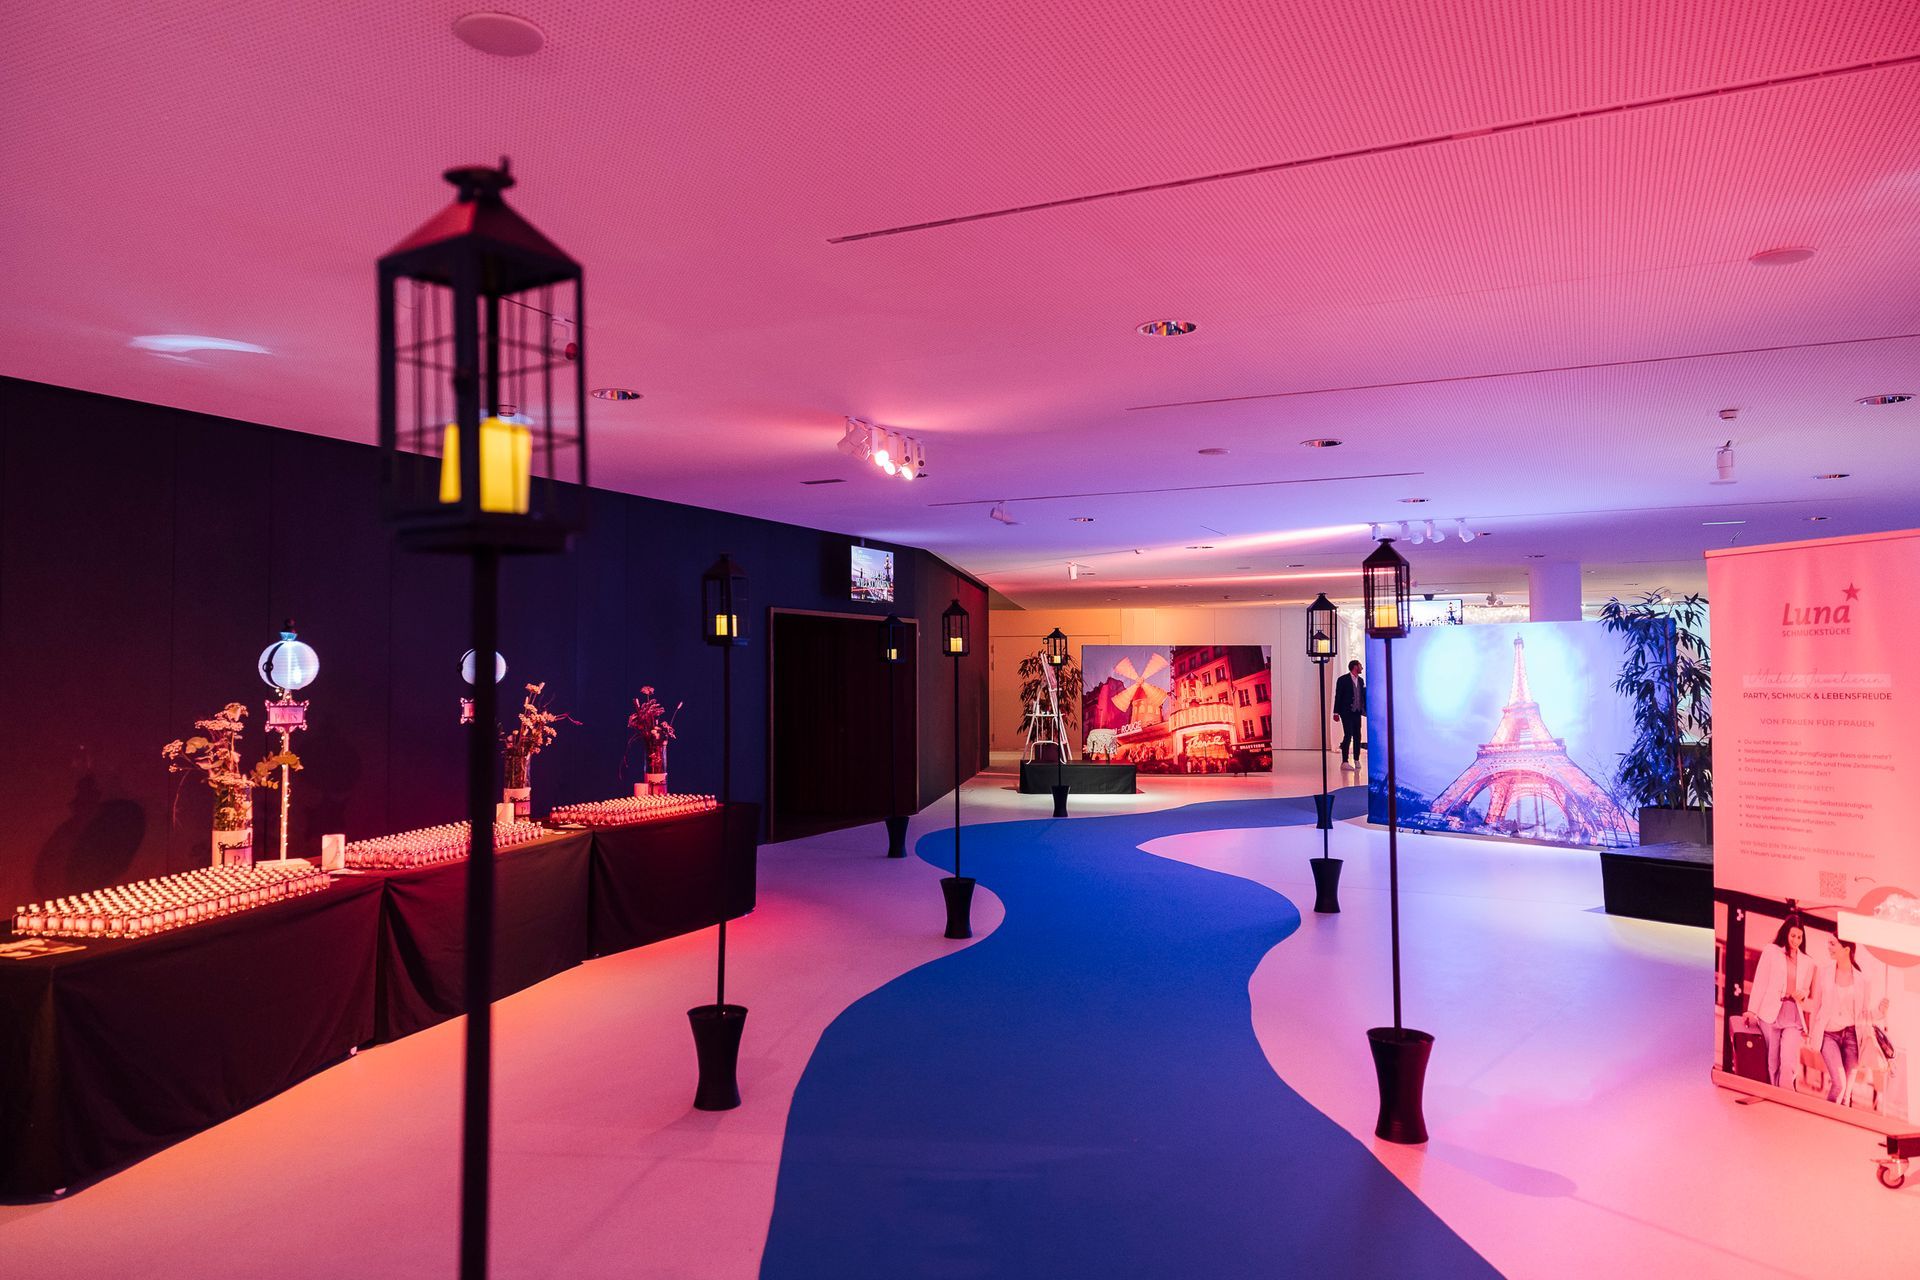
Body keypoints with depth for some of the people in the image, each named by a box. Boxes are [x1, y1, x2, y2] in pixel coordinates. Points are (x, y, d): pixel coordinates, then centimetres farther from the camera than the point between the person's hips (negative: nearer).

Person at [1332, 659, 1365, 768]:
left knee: (1357, 736, 8)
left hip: (1357, 713, 6)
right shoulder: (1343, 680, -6)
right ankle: (1344, 762, -7)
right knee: (1348, 736, -10)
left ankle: (1356, 760, 19)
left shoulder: (1361, 681, 12)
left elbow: (1364, 696, 14)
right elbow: (1338, 696, -6)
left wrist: (1366, 710, 6)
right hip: (1346, 713, -6)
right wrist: (1336, 712, -9)